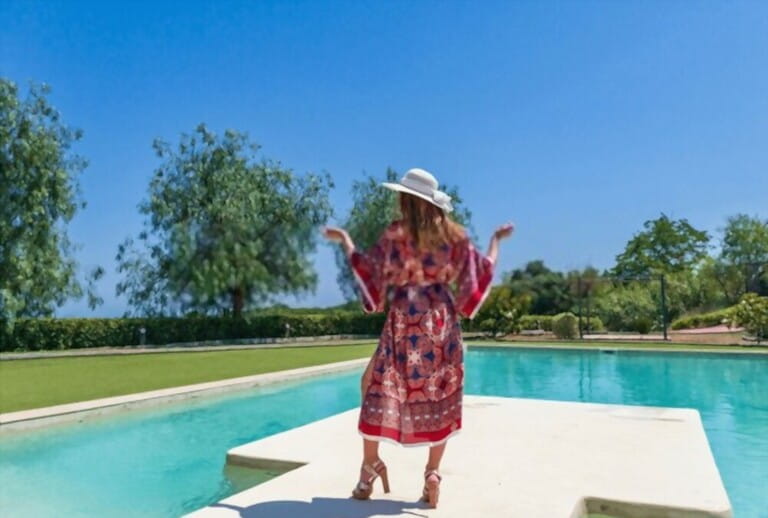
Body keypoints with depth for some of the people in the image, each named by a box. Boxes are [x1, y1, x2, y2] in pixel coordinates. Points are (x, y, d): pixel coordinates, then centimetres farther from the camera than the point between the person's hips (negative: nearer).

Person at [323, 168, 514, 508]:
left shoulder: (396, 233, -5)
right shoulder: (454, 234, 4)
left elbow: (369, 268, 0)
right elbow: (482, 269, 9)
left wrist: (344, 239, 13)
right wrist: (497, 239, 24)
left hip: (405, 318, -3)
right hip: (442, 320, 3)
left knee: (379, 388, 10)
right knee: (440, 394, 10)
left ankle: (371, 464, 14)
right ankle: (433, 473, 11)